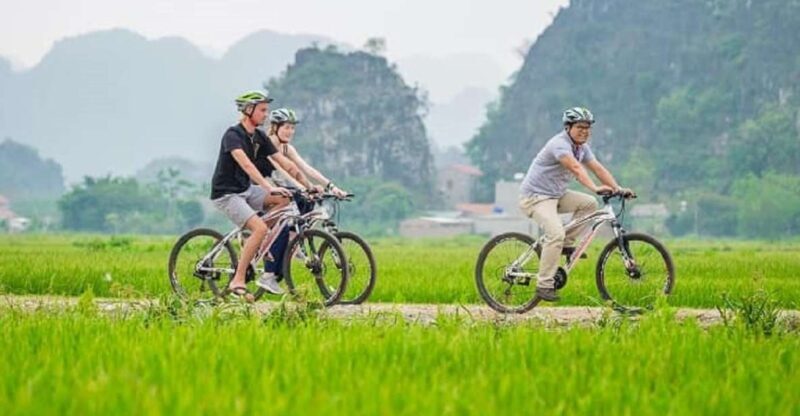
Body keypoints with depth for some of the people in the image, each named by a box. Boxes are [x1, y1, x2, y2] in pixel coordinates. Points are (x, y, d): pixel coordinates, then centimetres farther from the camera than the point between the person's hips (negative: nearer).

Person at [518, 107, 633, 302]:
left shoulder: (582, 147, 7)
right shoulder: (560, 144, -22)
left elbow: (598, 168, 1)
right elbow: (576, 168, -37)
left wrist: (618, 188, -12)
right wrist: (595, 188, -50)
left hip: (556, 194, 9)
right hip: (536, 196, -9)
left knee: (589, 203, -3)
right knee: (556, 234, -26)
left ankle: (567, 243, 6)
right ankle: (544, 285, -21)